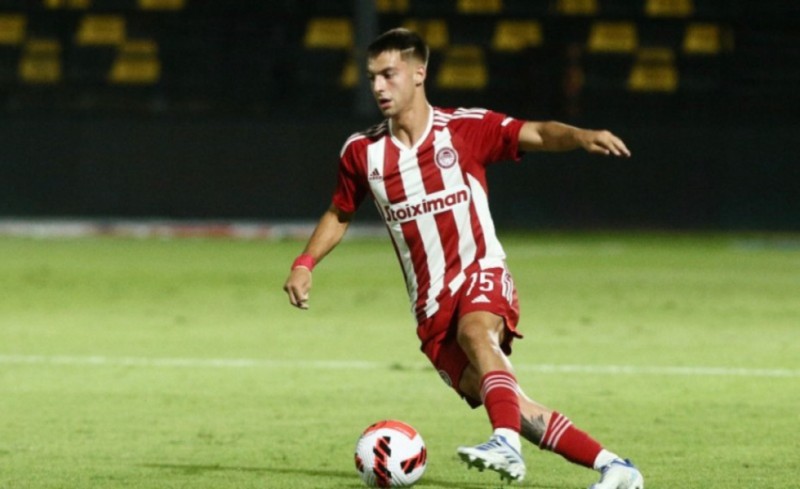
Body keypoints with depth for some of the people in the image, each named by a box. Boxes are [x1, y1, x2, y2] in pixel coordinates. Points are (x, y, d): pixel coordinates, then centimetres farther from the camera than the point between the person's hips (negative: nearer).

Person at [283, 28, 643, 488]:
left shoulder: (465, 128, -6)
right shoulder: (361, 152, 4)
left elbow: (536, 134, -17)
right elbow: (340, 214, 19)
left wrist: (583, 136, -37)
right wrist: (305, 263, 4)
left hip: (481, 276, -3)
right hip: (431, 301, 3)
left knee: (475, 332, -38)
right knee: (514, 409, -6)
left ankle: (507, 445, -51)